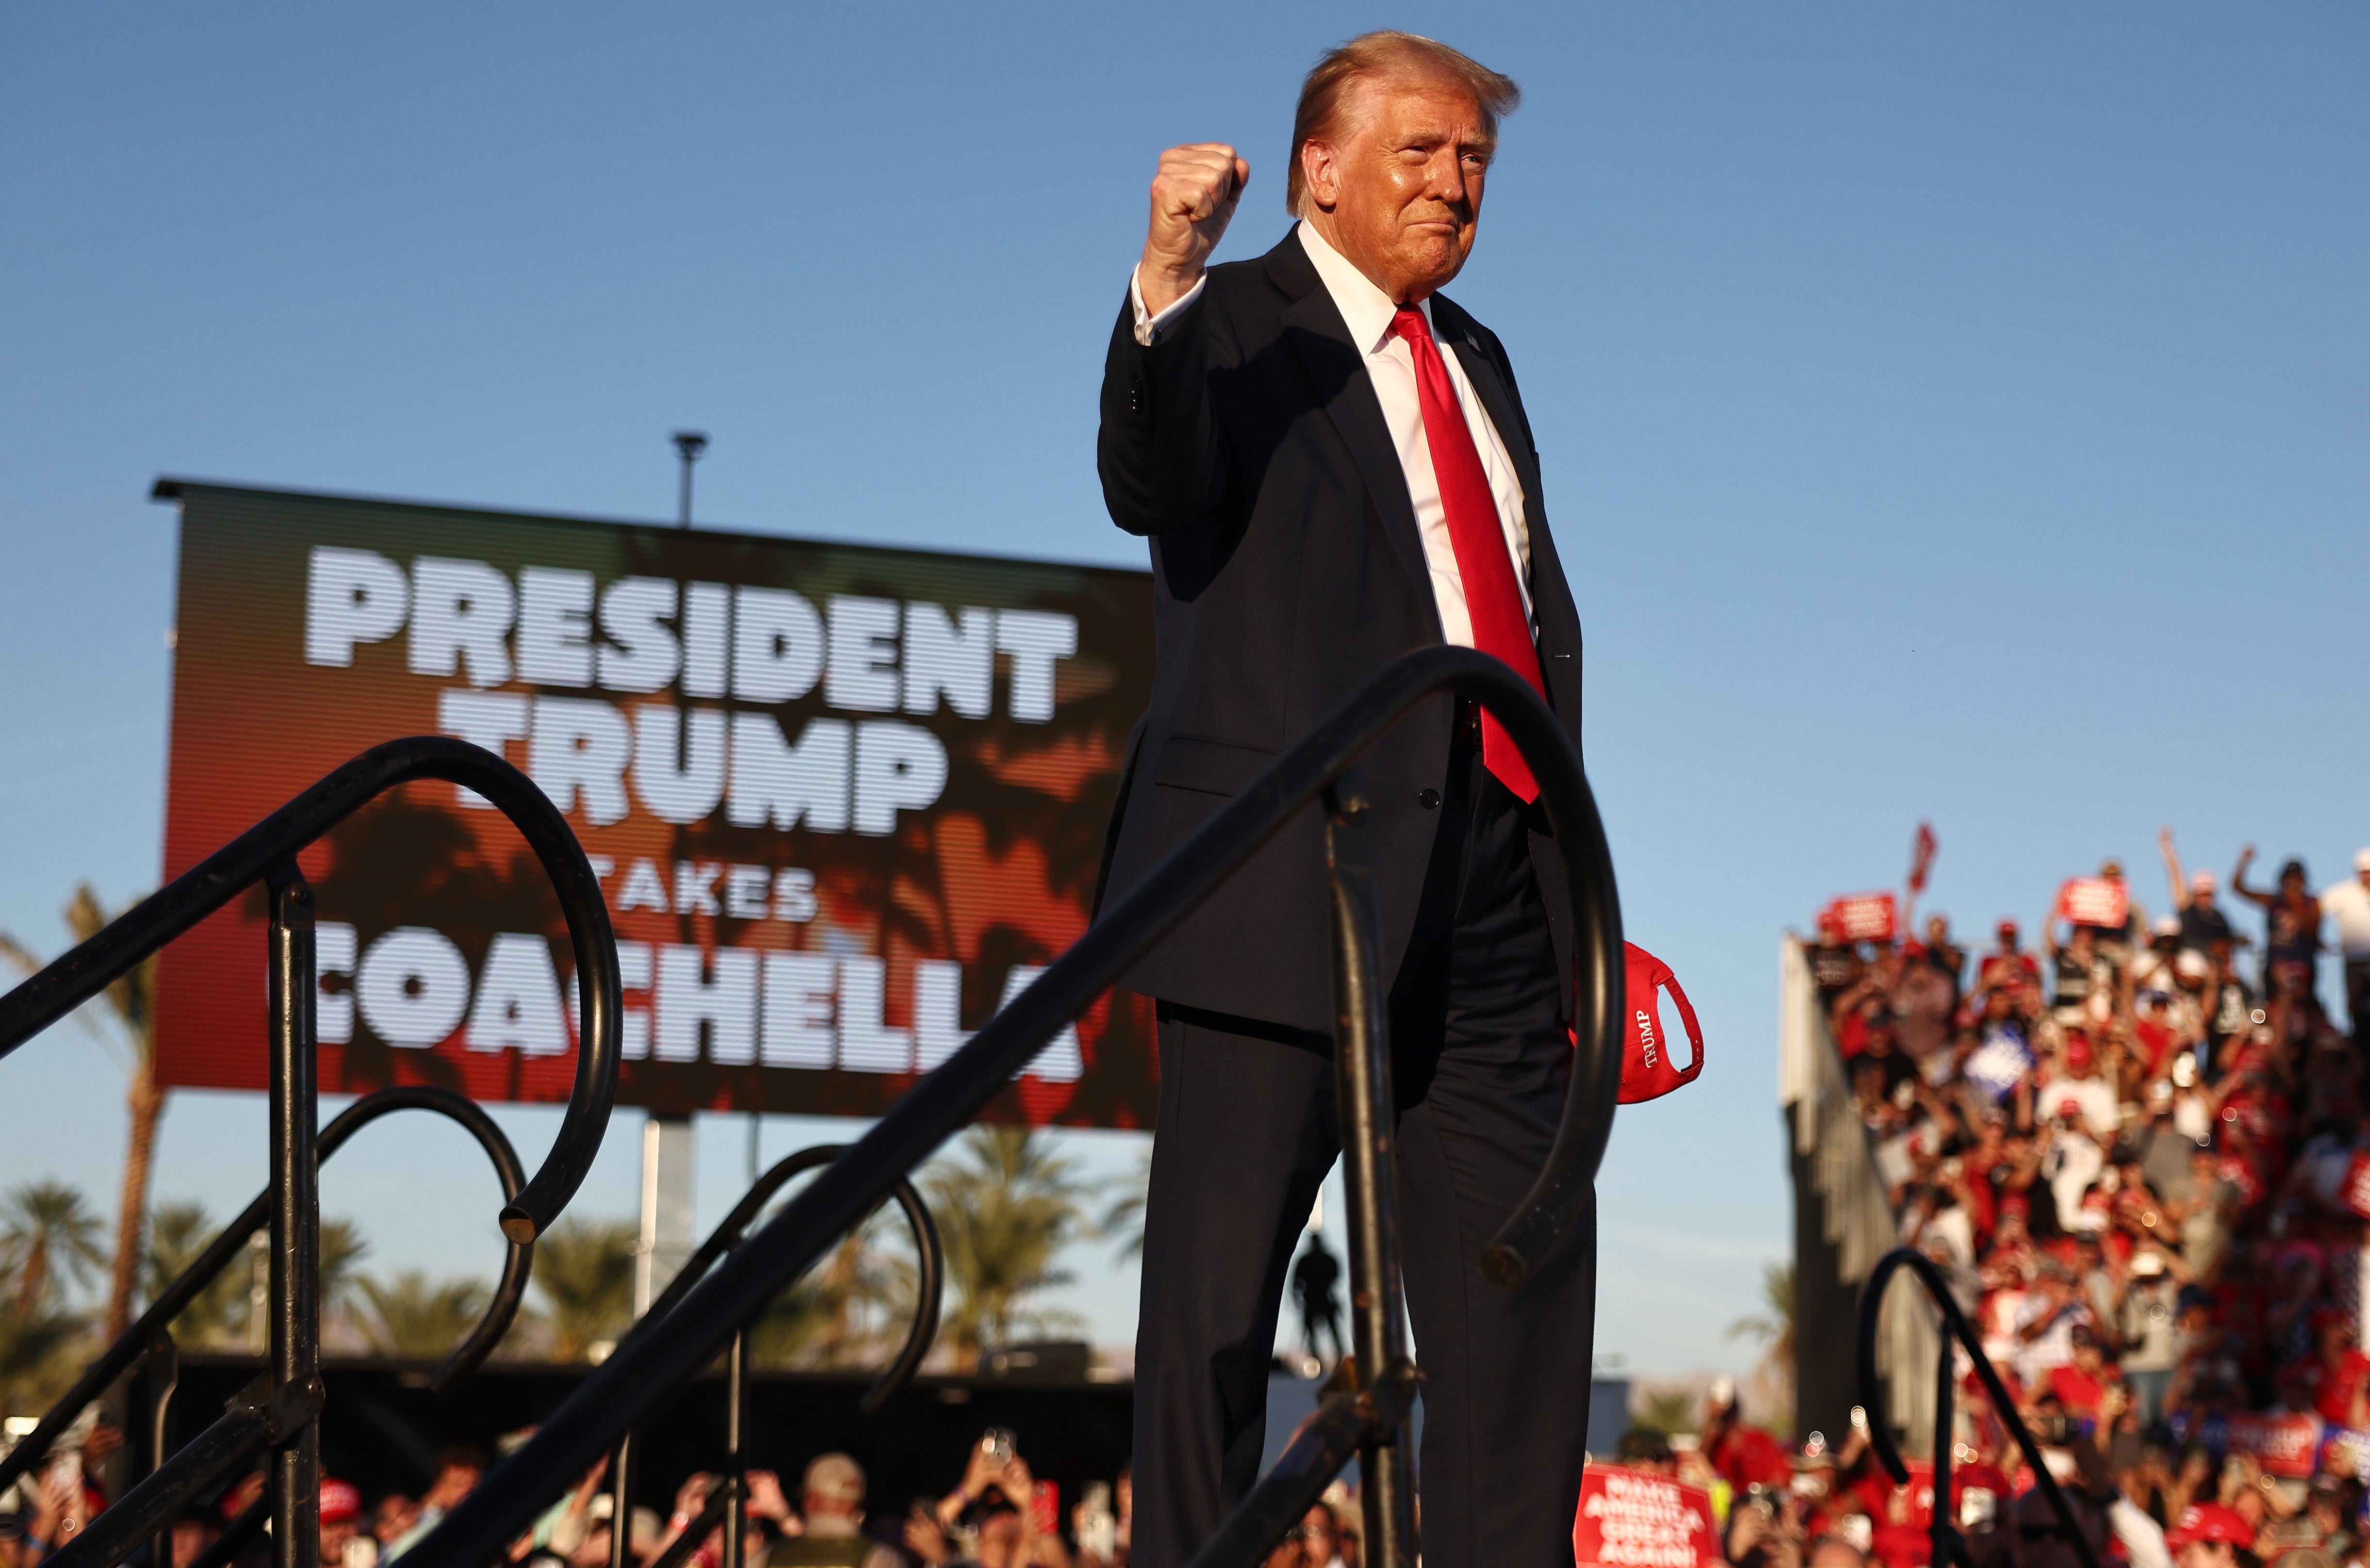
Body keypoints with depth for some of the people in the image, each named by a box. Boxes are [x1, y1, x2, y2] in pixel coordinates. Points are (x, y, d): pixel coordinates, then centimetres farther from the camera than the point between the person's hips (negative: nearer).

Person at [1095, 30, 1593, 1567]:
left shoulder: (1478, 361, 22)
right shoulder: (1233, 325, 0)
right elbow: (1152, 489, -21)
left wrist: (1570, 888, 21)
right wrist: (1167, 280, -38)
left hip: (1489, 898, 7)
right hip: (1289, 878, -7)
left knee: (1530, 1282, 6)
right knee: (1220, 1282, -4)